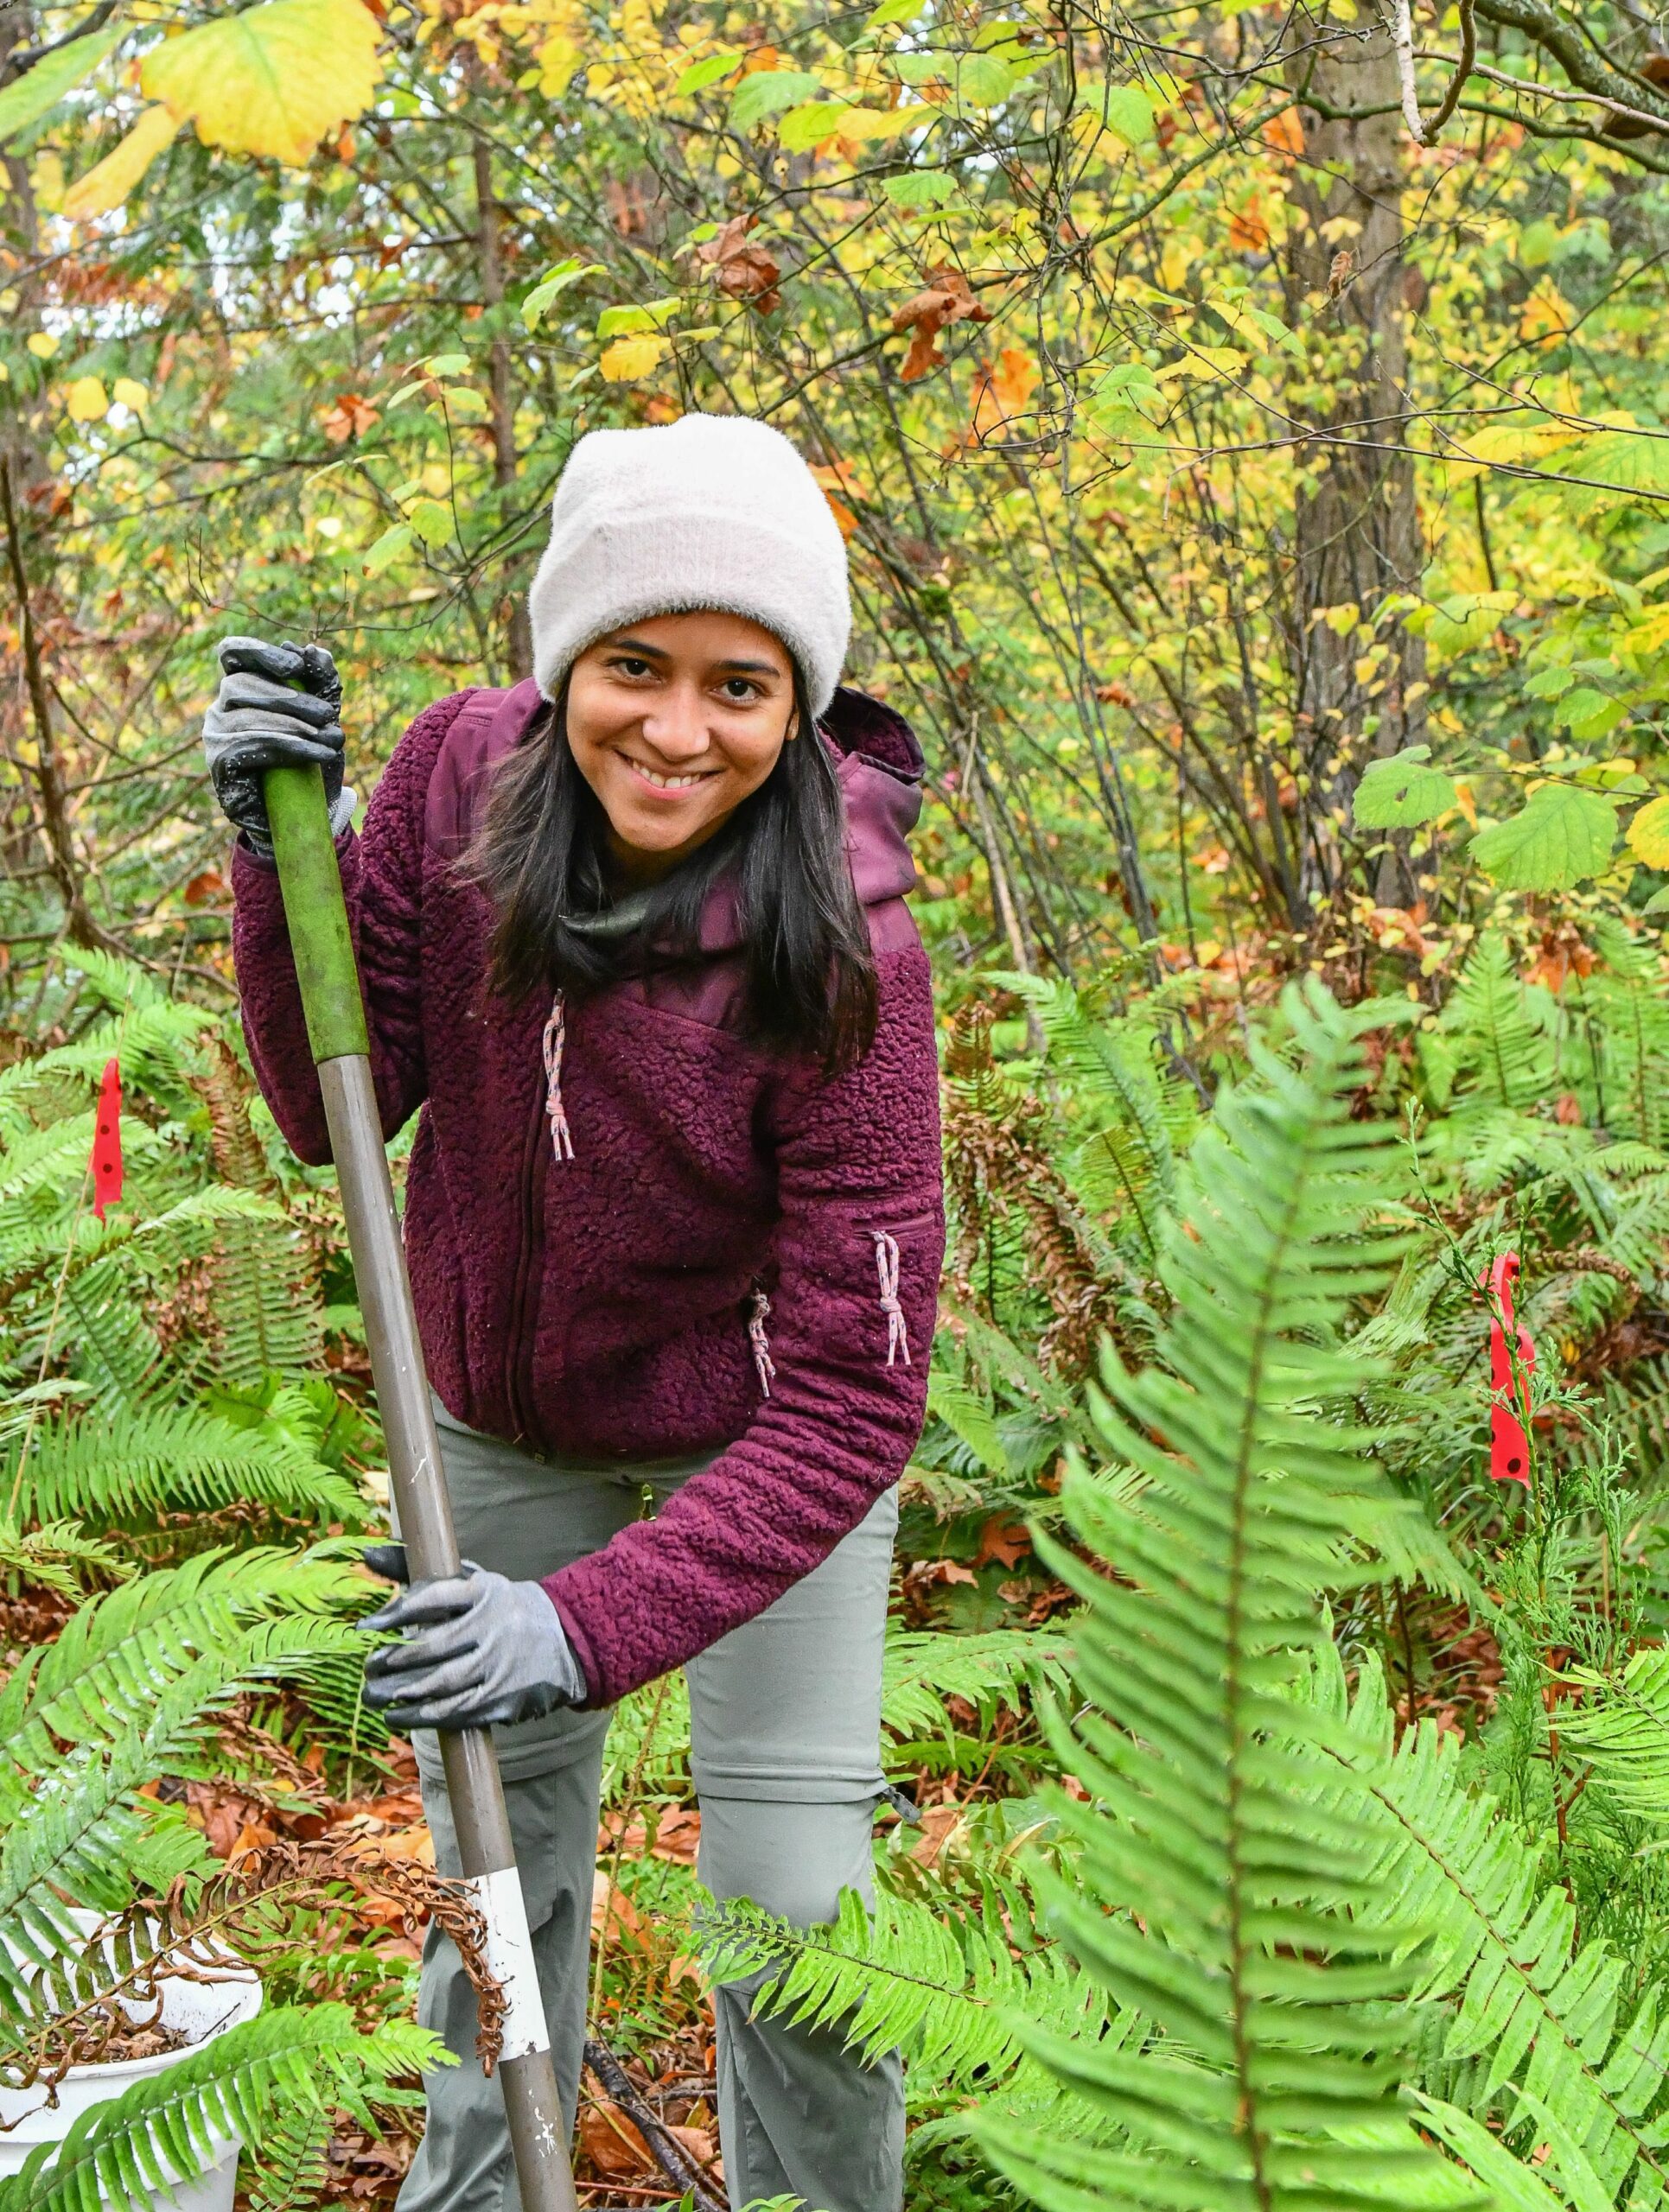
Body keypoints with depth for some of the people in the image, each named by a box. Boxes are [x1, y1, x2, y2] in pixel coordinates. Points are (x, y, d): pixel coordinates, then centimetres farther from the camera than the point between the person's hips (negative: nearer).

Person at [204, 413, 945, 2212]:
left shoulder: (842, 962, -30)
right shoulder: (461, 777, -18)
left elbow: (850, 1398, -29)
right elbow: (337, 1110, -11)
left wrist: (595, 1624, -38)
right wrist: (285, 847, -26)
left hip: (759, 1443, -3)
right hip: (505, 1423, 4)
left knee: (797, 1909, -3)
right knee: (495, 1859, 17)